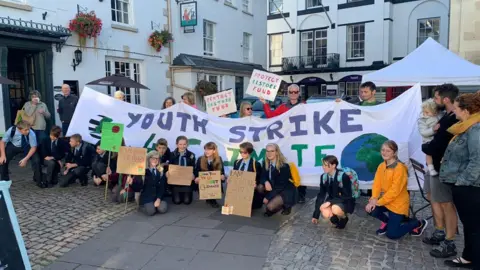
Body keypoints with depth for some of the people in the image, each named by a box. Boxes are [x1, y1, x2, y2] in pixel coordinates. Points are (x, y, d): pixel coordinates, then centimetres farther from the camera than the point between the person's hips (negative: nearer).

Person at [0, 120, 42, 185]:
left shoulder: (31, 133, -34)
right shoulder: (11, 130, -31)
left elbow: (33, 147, -21)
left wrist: (25, 159, -29)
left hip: (27, 147, -1)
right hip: (13, 146, 1)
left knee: (36, 160, -20)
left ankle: (38, 180, 5)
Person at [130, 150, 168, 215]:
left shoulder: (161, 172, 9)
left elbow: (162, 187, 2)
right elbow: (138, 188, -3)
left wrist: (158, 199, -14)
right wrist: (132, 183, -24)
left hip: (158, 197, 3)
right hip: (146, 198, -2)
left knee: (163, 209, -27)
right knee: (151, 211, -30)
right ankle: (143, 206, 4)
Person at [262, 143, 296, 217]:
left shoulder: (284, 166, -23)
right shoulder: (266, 164, -4)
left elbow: (281, 185, -24)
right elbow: (263, 177, 0)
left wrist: (268, 197, -24)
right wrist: (266, 182, -27)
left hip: (285, 191, -8)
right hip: (275, 189, 8)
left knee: (270, 206, -26)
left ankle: (285, 206, 5)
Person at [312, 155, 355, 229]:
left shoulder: (343, 176, -22)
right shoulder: (323, 177, -6)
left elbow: (347, 196, -21)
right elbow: (321, 195, -1)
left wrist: (330, 202, -32)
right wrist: (316, 215, -2)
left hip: (345, 202, -4)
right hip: (331, 201, 4)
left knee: (335, 209, -36)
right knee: (326, 214, -29)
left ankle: (343, 218, -1)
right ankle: (334, 217, 8)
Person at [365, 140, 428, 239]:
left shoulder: (400, 168, -23)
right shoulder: (381, 166, 0)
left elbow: (394, 191, -24)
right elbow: (377, 184, -3)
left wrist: (378, 202, -21)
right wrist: (374, 199, -19)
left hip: (398, 203, -6)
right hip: (385, 200, 7)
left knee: (392, 234, -6)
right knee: (370, 208, -18)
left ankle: (419, 223, 16)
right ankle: (386, 222, 14)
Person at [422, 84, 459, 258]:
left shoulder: (452, 121, -24)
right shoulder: (447, 116, 8)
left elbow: (433, 147, -24)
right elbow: (435, 137, 16)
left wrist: (424, 146, -4)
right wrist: (435, 129, -3)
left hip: (442, 167, -10)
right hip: (434, 164, 10)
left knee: (446, 204, 0)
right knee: (433, 197, 19)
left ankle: (449, 244, 12)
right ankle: (439, 233, 33)